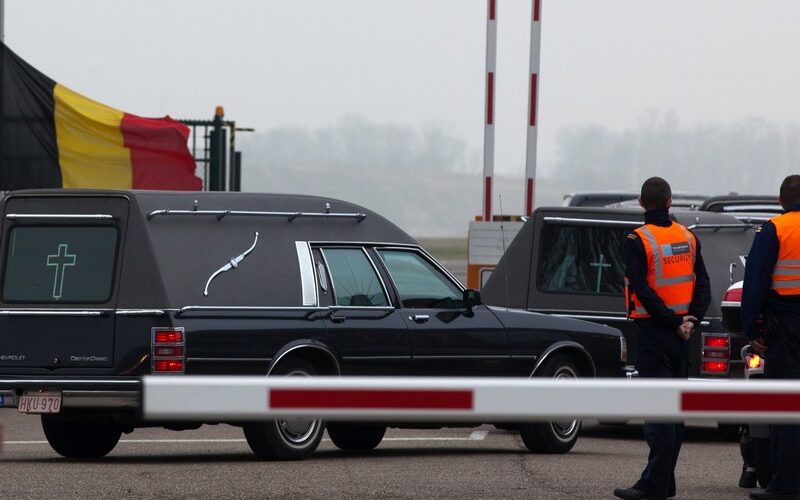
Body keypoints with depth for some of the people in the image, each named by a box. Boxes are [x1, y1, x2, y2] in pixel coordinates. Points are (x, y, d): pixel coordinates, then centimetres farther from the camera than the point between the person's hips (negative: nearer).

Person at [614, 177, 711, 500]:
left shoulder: (638, 241, -11)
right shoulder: (688, 238, 8)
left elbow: (643, 290, -18)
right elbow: (703, 285, 6)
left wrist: (673, 322, -13)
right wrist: (691, 319, -3)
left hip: (654, 330, -6)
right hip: (681, 338, 6)